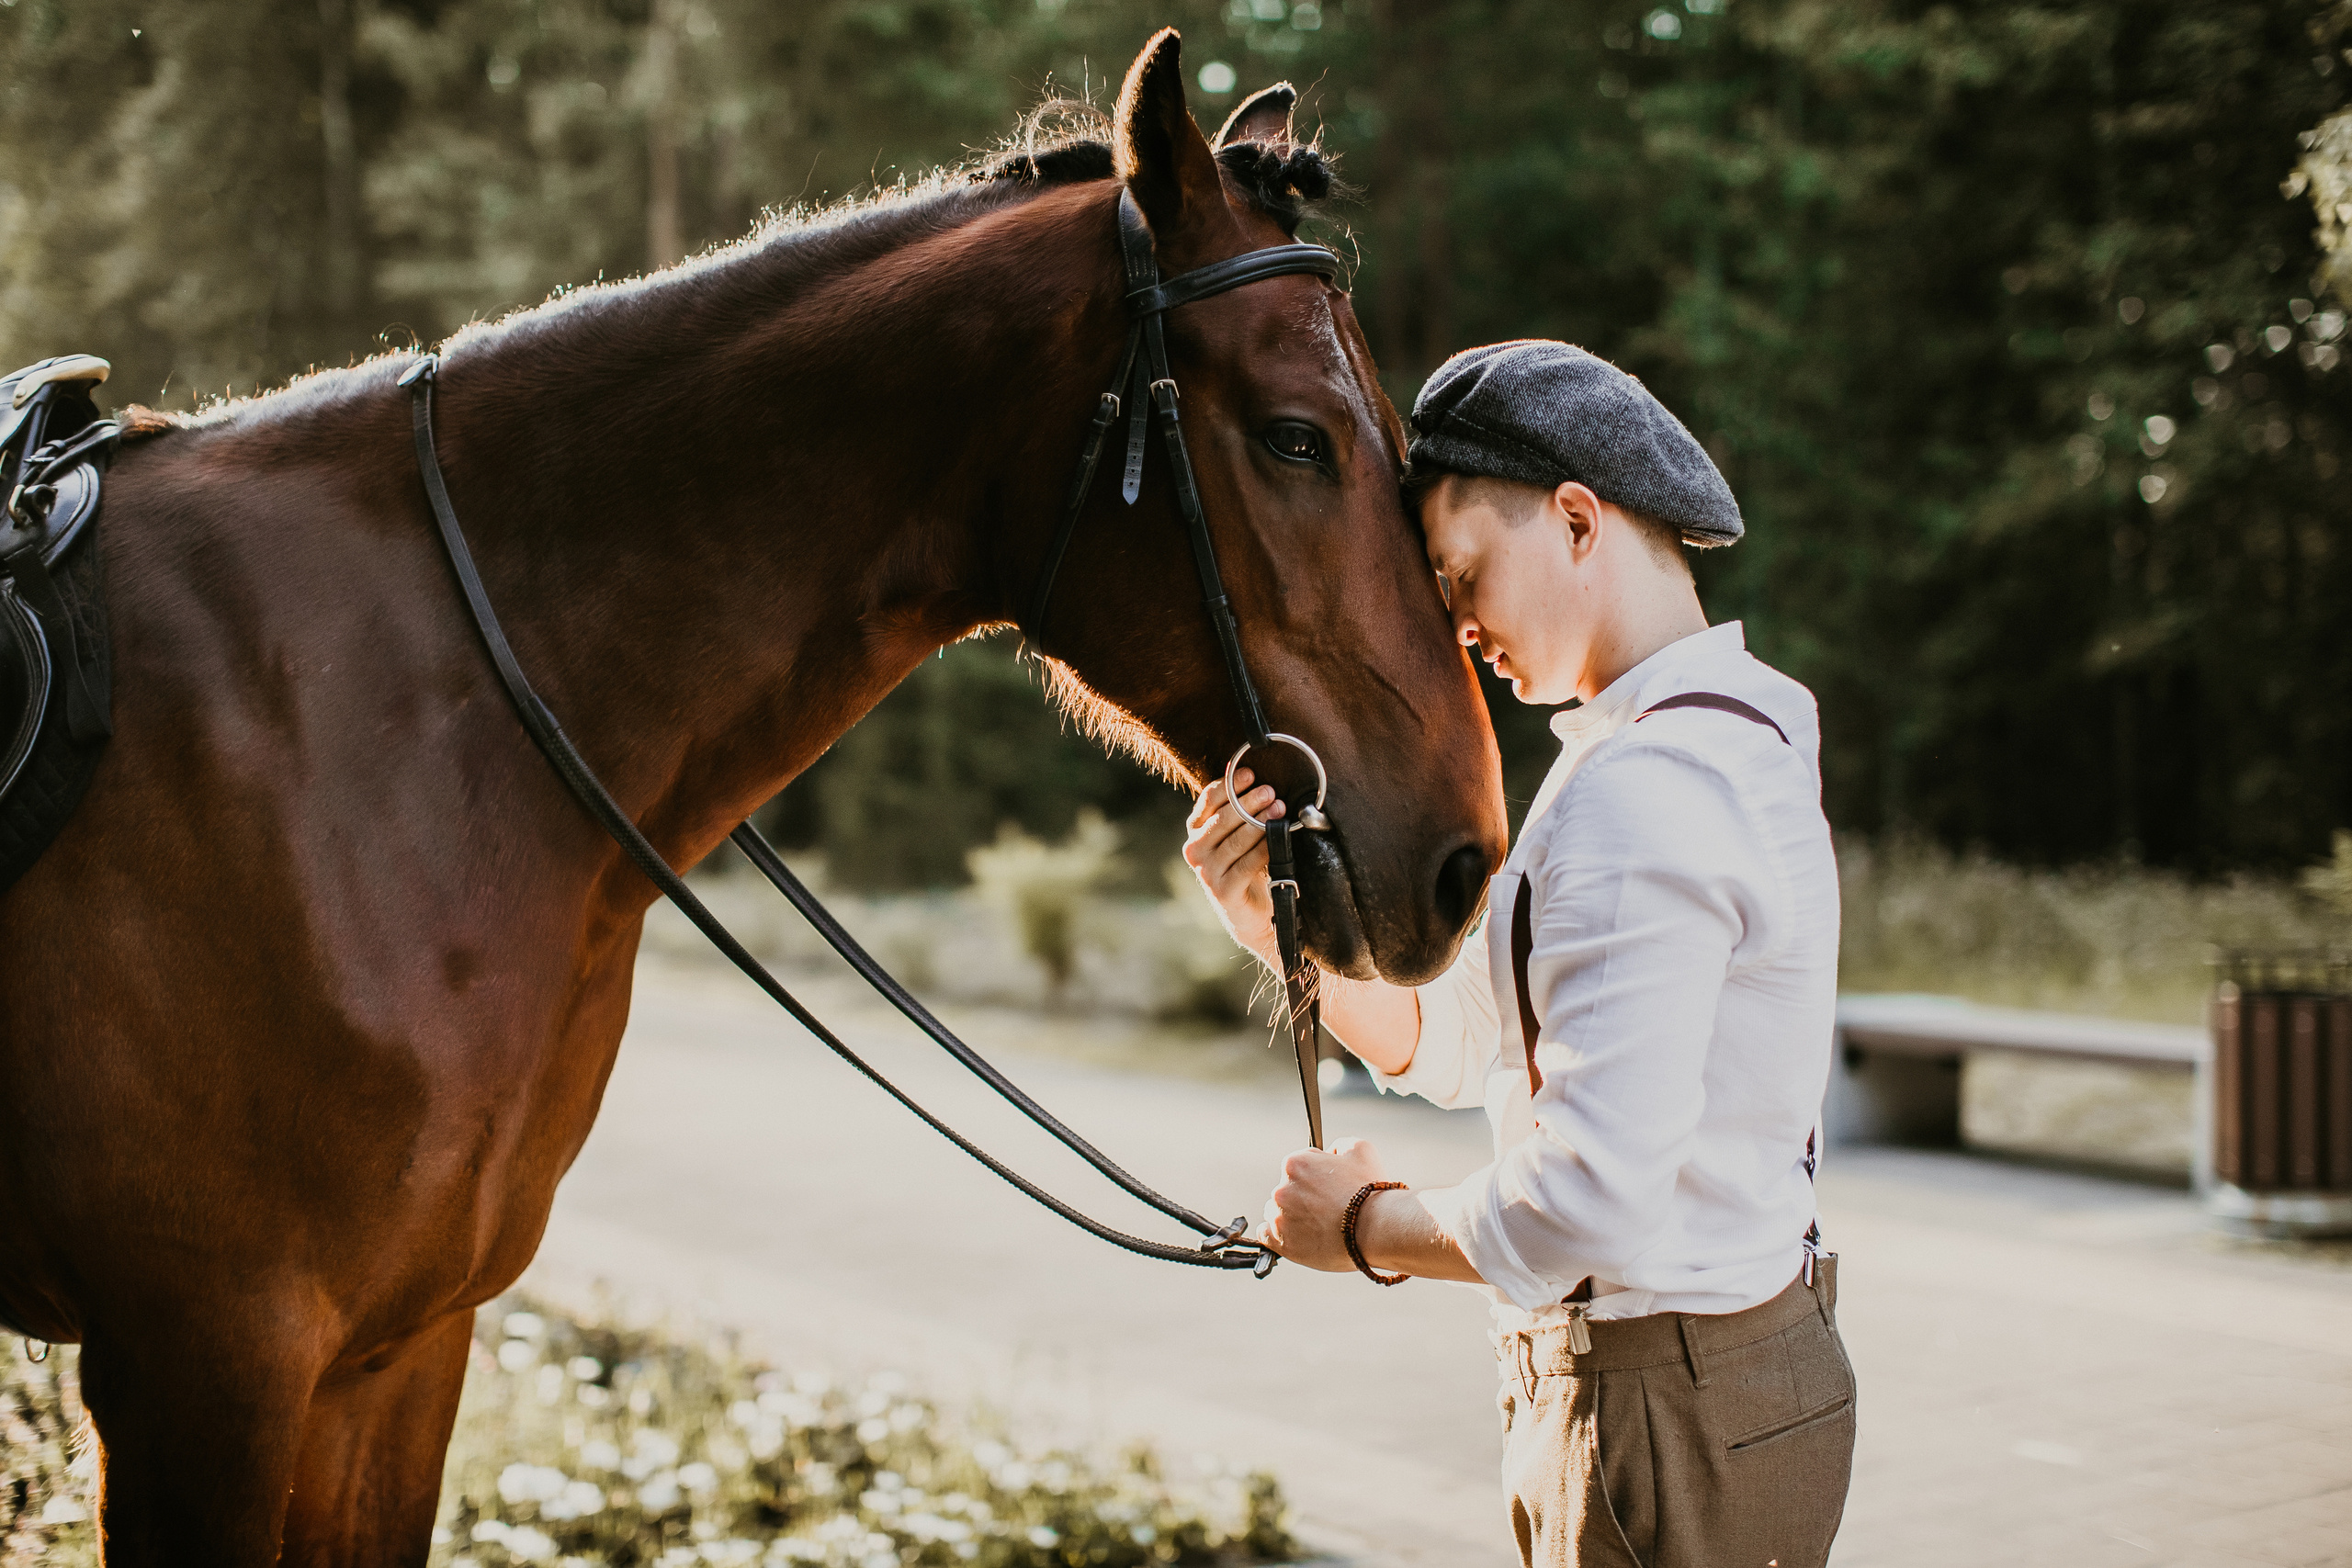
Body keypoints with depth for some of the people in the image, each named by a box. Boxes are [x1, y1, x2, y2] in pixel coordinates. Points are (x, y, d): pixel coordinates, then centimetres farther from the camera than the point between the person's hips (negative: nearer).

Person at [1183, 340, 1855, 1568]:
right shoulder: (1727, 746, 11)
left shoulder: (1641, 798, -23)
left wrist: (1360, 1227, -12)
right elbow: (1449, 1043, 13)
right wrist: (1275, 921, -3)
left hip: (1666, 1423, -9)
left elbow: (1590, 1202, -28)